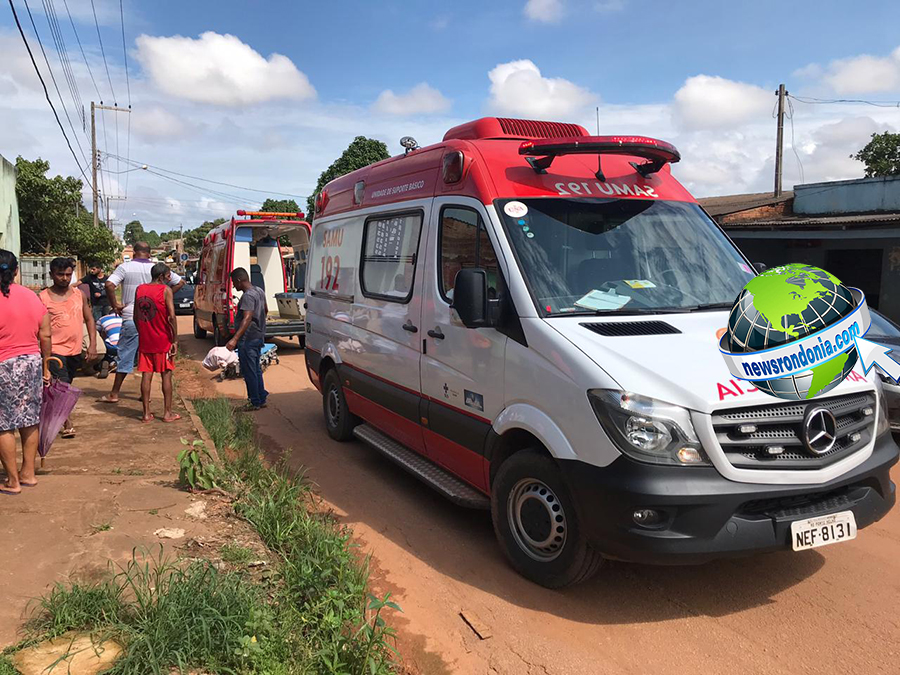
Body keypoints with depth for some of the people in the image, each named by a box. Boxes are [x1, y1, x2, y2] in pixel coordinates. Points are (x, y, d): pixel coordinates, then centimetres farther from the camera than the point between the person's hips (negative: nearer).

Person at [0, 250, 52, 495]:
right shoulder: (32, 297, 3)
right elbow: (45, 336, 6)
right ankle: (28, 473, 24)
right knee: (30, 420, 14)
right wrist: (44, 367, 16)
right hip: (32, 363, 6)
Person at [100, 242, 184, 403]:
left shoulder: (125, 267, -4)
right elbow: (180, 282, 11)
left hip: (131, 319, -2)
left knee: (125, 356, 5)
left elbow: (109, 284, -17)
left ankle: (114, 394, 13)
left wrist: (114, 305, -6)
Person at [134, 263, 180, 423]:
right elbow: (172, 317, -15)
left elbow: (136, 317, 10)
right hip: (163, 341, -5)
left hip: (144, 341, 5)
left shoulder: (139, 289, 7)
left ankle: (146, 413, 10)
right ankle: (168, 413, 8)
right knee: (166, 375, 4)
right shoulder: (166, 290, -9)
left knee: (146, 375, 8)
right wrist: (174, 340, -10)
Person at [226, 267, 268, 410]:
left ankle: (255, 402, 7)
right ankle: (261, 399, 23)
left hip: (248, 339, -10)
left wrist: (235, 339, -38)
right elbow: (265, 311, 24)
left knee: (249, 371, 0)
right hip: (259, 337, 10)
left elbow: (247, 319, -31)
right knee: (256, 369, 17)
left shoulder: (248, 296, -20)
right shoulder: (259, 291, 9)